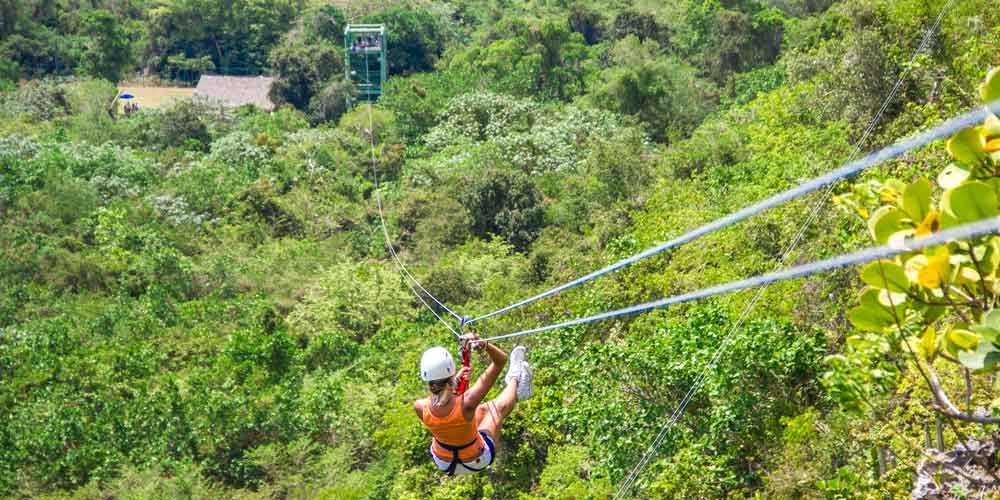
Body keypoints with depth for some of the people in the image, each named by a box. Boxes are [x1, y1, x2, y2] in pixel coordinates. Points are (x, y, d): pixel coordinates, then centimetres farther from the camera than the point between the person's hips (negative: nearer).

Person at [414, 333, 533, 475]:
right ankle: (515, 380, 52)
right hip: (477, 462, -3)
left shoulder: (420, 407, -32)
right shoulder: (467, 403, -40)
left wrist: (454, 382, -6)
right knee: (498, 407, 19)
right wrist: (484, 345, -47)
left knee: (483, 409, 27)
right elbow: (501, 359, -32)